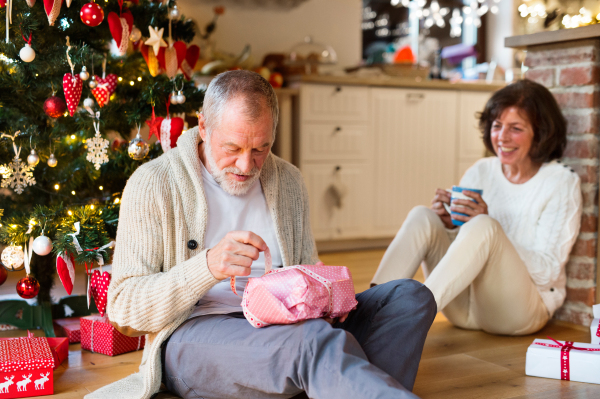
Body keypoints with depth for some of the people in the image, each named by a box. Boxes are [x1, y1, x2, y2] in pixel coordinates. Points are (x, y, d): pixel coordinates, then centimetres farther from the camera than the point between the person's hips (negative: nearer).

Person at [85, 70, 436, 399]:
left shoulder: (288, 181, 14)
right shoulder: (154, 184, -2)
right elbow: (124, 310, -7)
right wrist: (208, 266, -24)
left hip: (284, 325, 6)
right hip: (193, 334, -6)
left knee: (410, 297, -14)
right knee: (314, 340, -38)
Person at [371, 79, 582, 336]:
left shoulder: (562, 183, -4)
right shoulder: (481, 172, 8)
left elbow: (547, 272, -12)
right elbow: (464, 246, 11)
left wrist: (483, 224, -23)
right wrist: (449, 225, -13)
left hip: (523, 308, -4)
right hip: (465, 307, 4)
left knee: (484, 226, -32)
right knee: (422, 216, -18)